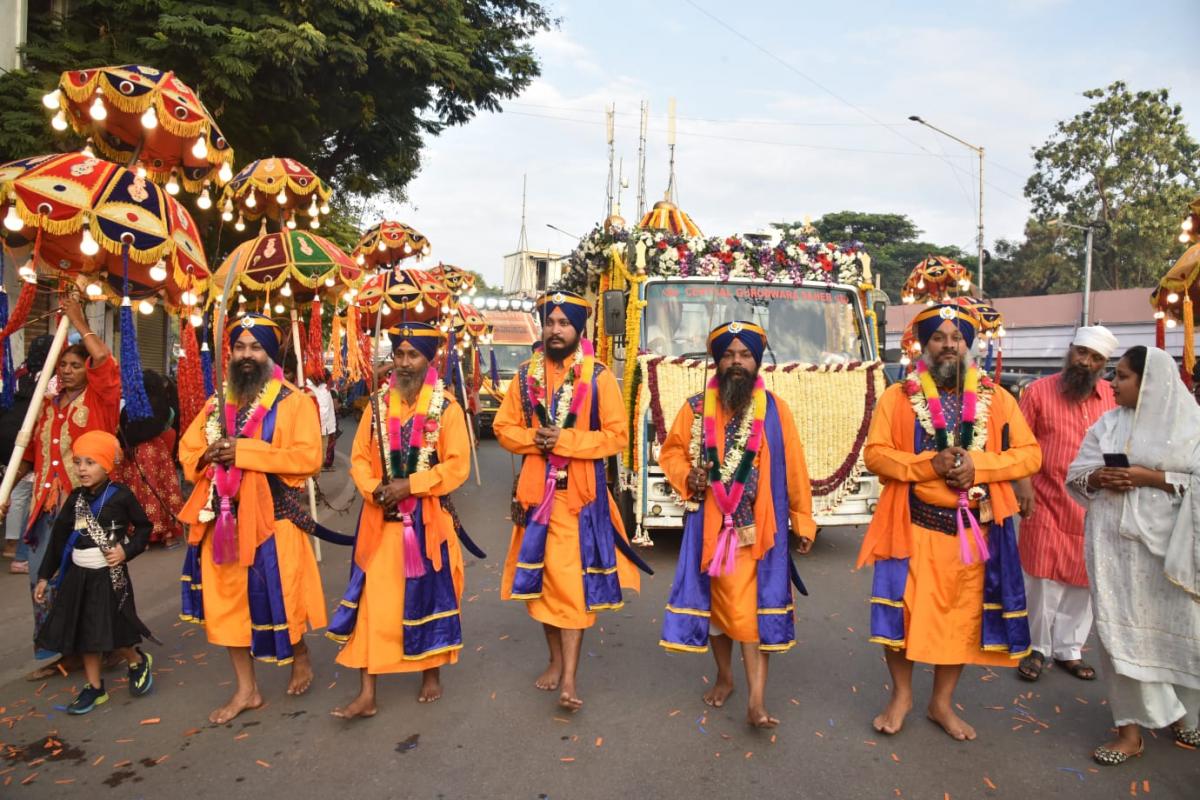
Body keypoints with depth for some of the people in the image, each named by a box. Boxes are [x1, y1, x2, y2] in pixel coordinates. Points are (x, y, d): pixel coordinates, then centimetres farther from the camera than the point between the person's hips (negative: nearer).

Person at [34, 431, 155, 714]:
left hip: (109, 576, -5)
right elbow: (59, 537, 7)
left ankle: (139, 662, 27)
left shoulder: (120, 496, -12)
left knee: (113, 632, -3)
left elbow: (144, 527, -3)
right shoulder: (75, 498, 2)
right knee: (84, 633, 12)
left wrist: (127, 550, -17)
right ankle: (94, 687, 26)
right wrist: (44, 576, 9)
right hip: (79, 575, 5)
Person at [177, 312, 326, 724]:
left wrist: (244, 451, -20)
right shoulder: (217, 403, 12)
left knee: (279, 594, 2)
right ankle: (246, 689, 22)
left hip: (272, 517, -5)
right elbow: (187, 449, 16)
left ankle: (301, 656, 33)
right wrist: (208, 455, -7)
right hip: (223, 517, 6)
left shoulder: (294, 402, -6)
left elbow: (307, 457, -17)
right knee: (227, 598, 8)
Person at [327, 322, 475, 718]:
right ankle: (367, 693, 9)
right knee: (373, 600, 1)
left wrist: (409, 484, -18)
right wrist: (374, 489, -14)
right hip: (381, 519, 3)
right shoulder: (377, 404, 5)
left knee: (429, 594, 11)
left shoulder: (446, 407, -5)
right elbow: (360, 458, 5)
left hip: (428, 520, -2)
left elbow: (458, 465, -10)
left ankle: (432, 674, 31)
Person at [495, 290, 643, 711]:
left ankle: (570, 675, 3)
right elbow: (503, 428, 9)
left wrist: (564, 439, -17)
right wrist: (533, 438, -12)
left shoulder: (599, 378, -4)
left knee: (574, 580, -3)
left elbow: (617, 436, -8)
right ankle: (555, 659, 27)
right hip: (536, 490, 4)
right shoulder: (526, 375, 6)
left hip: (580, 492, -3)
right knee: (542, 576, 10)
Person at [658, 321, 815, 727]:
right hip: (710, 526, 2)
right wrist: (687, 478, -10)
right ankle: (724, 677, 34)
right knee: (716, 601, 13)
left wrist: (802, 521, 4)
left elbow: (794, 469, 2)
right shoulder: (696, 408, 1)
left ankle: (757, 701, 2)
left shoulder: (775, 410, 0)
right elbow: (671, 453, 10)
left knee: (755, 607, -2)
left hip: (758, 528, -1)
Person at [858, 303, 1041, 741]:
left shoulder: (997, 399, 4)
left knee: (962, 616, 11)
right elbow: (875, 454, -6)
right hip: (913, 525, -2)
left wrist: (978, 466, -15)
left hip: (973, 529, 2)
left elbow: (1030, 454, 1)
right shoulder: (898, 396, -1)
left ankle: (942, 703, 30)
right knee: (903, 611, 1)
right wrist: (929, 463, -20)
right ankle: (901, 695, 25)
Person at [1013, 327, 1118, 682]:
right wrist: (1023, 485, -13)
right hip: (1046, 503, -3)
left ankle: (1068, 649, 29)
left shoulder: (1114, 397, 3)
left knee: (1081, 580, 12)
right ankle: (1037, 648, 23)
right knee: (1042, 578, 5)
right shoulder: (1039, 390, -5)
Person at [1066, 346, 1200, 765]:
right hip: (1115, 542, 3)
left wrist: (1150, 477, -15)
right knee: (1121, 628, 1)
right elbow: (1076, 475, 9)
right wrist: (1099, 479, -11)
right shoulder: (1107, 423, 9)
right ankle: (1132, 727, 8)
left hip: (1166, 542, -2)